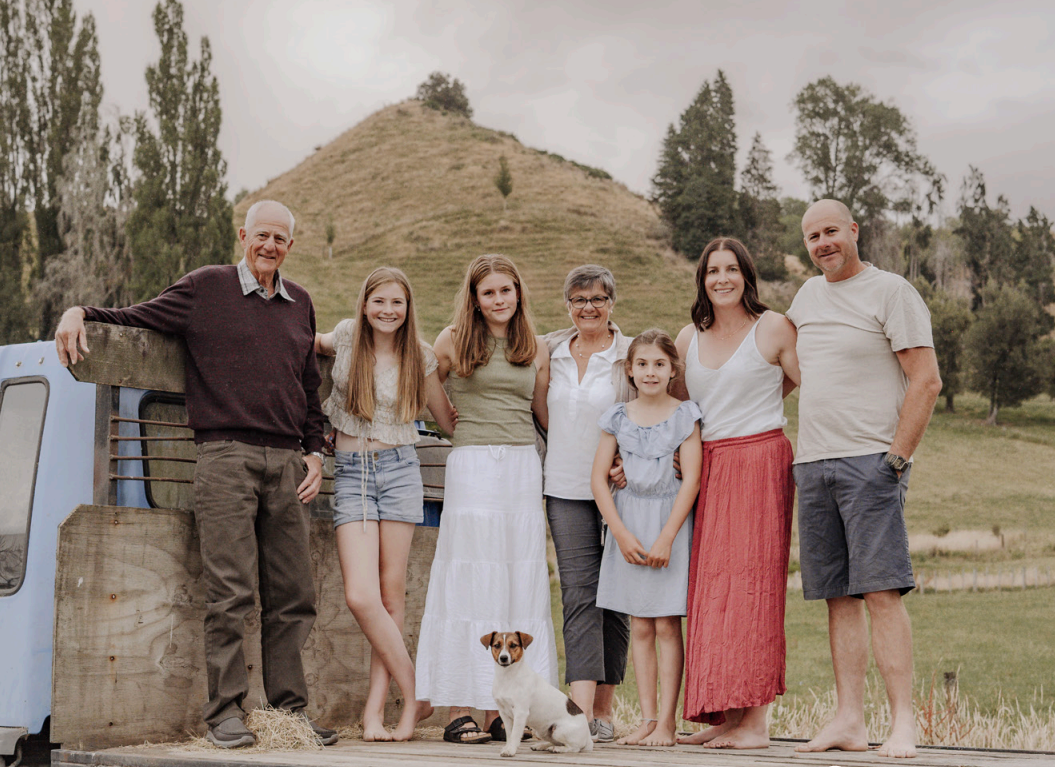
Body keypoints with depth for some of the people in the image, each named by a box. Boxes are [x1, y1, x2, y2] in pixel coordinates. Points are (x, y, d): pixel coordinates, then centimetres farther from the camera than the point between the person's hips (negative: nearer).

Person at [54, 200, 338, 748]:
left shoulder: (300, 304, 19)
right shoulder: (205, 288, 6)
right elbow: (134, 318, 10)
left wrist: (314, 453, 16)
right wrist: (80, 312, -8)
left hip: (287, 462, 5)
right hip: (225, 456, -5)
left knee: (292, 595, 3)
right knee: (229, 593, -10)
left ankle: (290, 711, 9)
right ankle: (225, 713, -4)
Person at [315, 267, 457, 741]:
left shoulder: (420, 358, 4)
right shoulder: (346, 337, 3)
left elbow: (449, 421, 14)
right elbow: (315, 344, 28)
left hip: (399, 471, 0)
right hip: (351, 474, 0)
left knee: (392, 593, -2)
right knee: (361, 596, -12)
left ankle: (376, 707, 5)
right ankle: (416, 694, 2)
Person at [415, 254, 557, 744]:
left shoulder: (535, 349, 14)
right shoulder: (454, 341, 4)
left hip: (523, 469, 4)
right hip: (472, 467, -4)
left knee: (519, 588, 2)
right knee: (469, 586, -5)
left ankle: (499, 710, 6)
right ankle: (459, 711, -3)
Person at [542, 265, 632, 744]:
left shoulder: (631, 355, -1)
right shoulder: (549, 353, 8)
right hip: (565, 488, 2)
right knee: (579, 594, -8)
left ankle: (603, 709, 11)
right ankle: (581, 709, -15)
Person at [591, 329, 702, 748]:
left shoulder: (684, 415, -3)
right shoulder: (618, 416, 5)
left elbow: (691, 480, -8)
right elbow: (598, 478, 2)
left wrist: (665, 538, -13)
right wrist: (622, 534, -7)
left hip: (669, 522, -3)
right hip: (628, 522, 3)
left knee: (667, 626, -3)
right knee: (639, 627, 5)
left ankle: (667, 722, 0)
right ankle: (647, 719, 9)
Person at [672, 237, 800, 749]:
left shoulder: (773, 328, -2)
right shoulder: (689, 338, 13)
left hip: (760, 464, -5)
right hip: (707, 470, 5)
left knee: (750, 584, -8)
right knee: (709, 587, 2)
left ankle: (755, 720, -7)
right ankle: (724, 716, 7)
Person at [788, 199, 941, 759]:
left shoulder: (891, 292, -3)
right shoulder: (808, 295, 18)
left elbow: (927, 381, -8)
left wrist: (896, 459, -13)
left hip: (869, 462, -6)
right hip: (812, 464, 6)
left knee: (880, 592, -12)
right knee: (839, 597, 5)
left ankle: (903, 723, -11)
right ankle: (849, 721, 7)